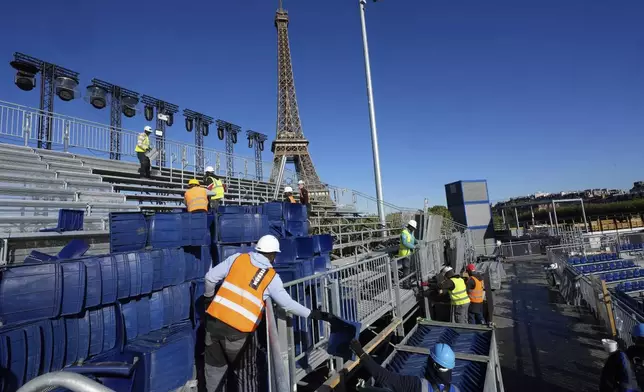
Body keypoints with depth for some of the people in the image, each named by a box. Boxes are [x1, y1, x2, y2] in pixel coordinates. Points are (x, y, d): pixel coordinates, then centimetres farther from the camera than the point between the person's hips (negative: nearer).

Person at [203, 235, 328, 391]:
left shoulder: (238, 258, 3)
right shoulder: (272, 277, -4)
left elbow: (210, 277, 3)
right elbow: (288, 304, -7)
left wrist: (208, 296, 21)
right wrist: (313, 314, 1)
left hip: (214, 321, 4)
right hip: (235, 330, -3)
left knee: (215, 367, 22)